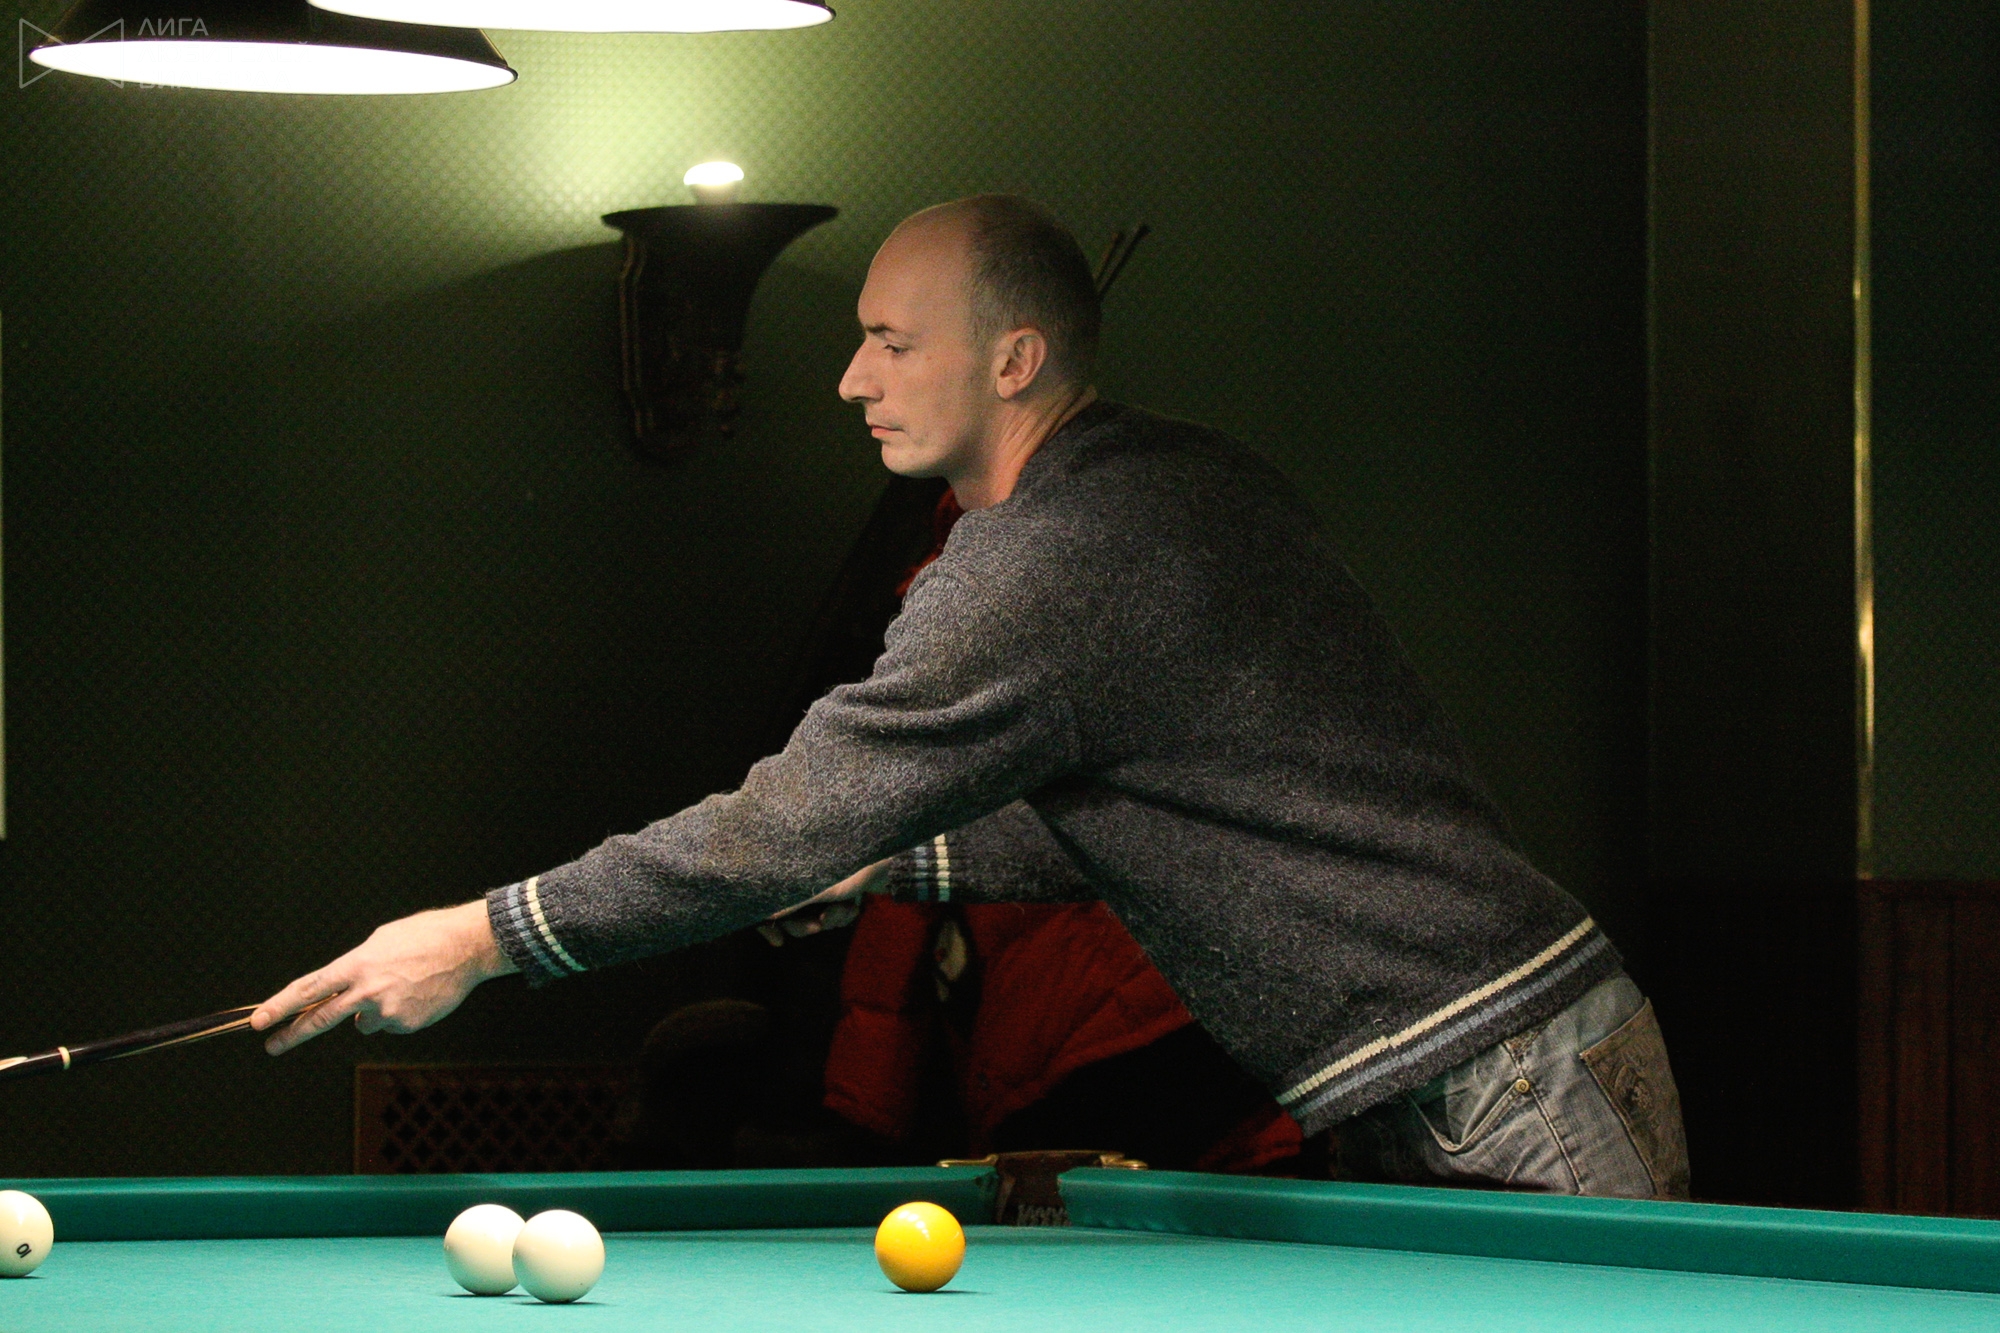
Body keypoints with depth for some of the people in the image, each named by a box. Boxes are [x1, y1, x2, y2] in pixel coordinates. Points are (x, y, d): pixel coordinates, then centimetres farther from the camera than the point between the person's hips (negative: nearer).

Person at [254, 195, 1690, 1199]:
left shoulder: (1044, 569, -16)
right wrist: (905, 860, 18)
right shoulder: (1199, 478, 15)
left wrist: (481, 936, -10)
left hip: (1507, 1105, -10)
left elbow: (797, 824, -16)